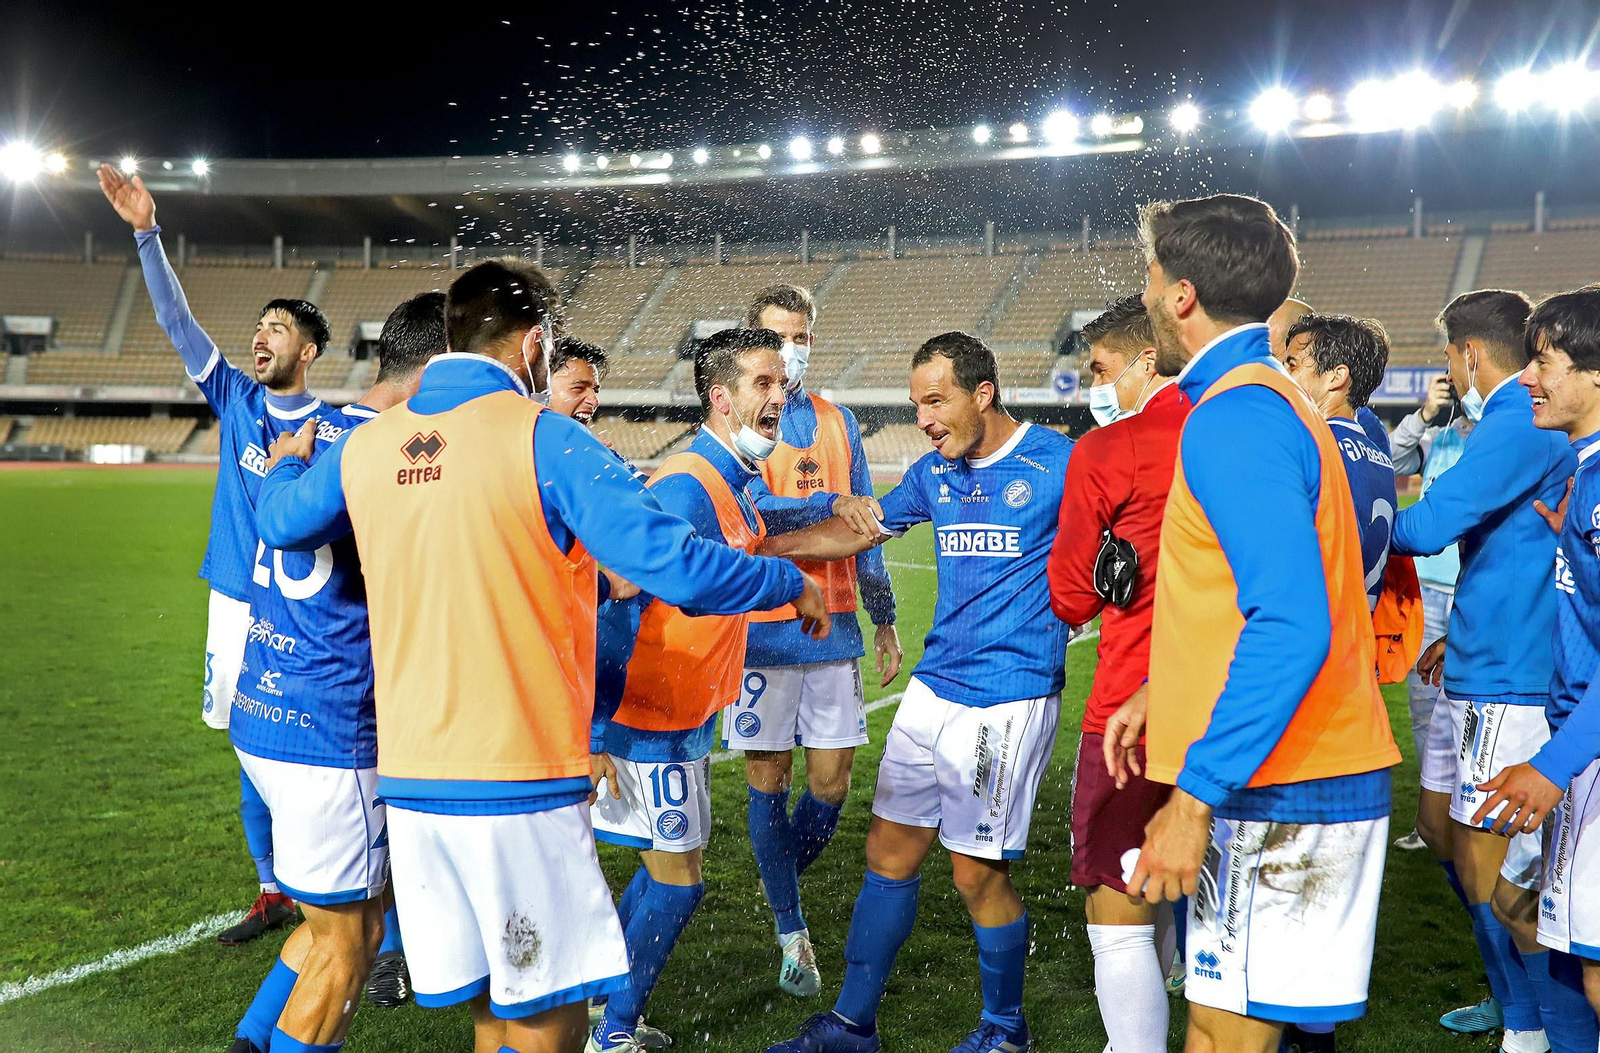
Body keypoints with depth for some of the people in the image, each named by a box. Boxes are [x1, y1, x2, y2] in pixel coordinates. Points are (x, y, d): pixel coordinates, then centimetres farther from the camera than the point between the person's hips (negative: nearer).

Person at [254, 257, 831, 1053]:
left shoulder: (362, 447, 7)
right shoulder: (543, 438, -10)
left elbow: (279, 520, 27)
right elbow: (677, 566, -17)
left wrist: (286, 465, 49)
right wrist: (790, 583, 0)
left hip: (408, 778, 6)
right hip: (520, 781, -6)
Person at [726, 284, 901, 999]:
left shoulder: (837, 423, 12)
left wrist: (884, 620, 16)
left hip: (833, 627, 4)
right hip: (760, 628, -3)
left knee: (831, 783, 5)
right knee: (768, 782, 4)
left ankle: (781, 880, 34)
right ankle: (792, 935, 18)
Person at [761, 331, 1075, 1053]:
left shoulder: (1057, 463, -8)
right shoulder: (934, 472, 11)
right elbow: (858, 530, 23)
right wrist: (765, 547, 21)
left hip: (1008, 701, -6)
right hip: (932, 689, 6)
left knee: (977, 873, -1)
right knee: (889, 851, 10)